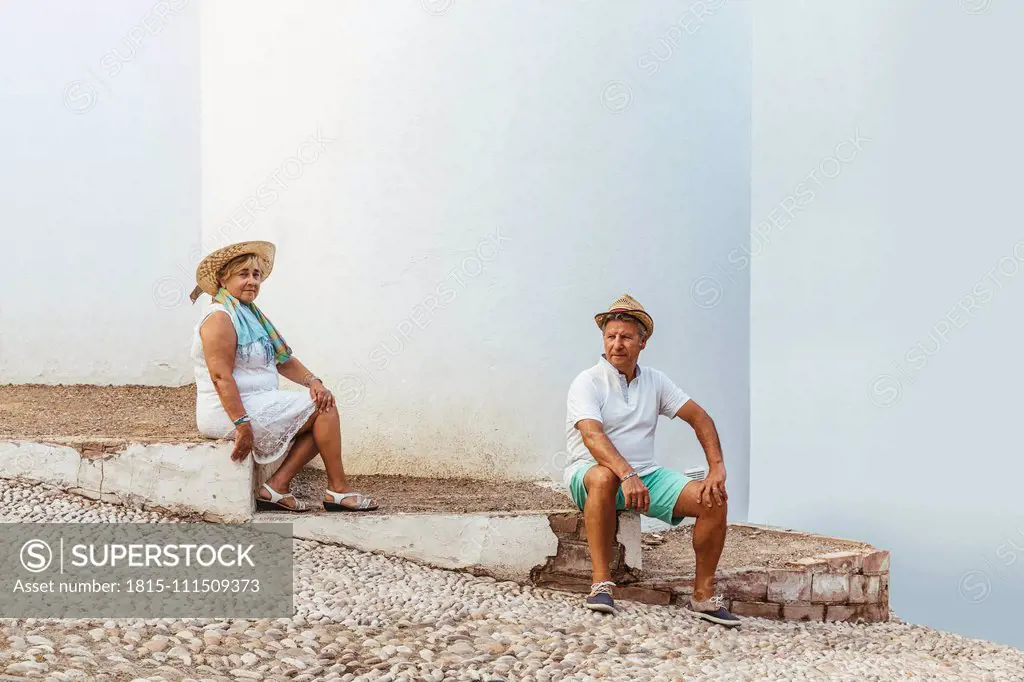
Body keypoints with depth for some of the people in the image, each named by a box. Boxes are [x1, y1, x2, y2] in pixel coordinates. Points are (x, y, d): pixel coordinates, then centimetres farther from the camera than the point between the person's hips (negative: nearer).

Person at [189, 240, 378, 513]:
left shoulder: (249, 315, 17)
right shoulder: (220, 318, -14)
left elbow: (282, 359, 14)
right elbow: (221, 377, -23)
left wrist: (312, 381, -4)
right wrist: (242, 425, -28)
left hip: (255, 406, 10)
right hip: (230, 412, -10)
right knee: (324, 408, -10)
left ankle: (276, 488, -2)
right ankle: (337, 491, -3)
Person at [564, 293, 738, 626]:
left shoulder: (655, 382, 9)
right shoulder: (587, 382, -9)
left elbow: (700, 418, 8)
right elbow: (592, 437, -25)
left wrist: (717, 469, -7)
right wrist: (627, 474, -42)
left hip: (646, 475, 5)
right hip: (589, 471, -5)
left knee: (714, 499, -15)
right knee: (603, 477, -42)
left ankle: (703, 595, -4)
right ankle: (601, 583, -36)